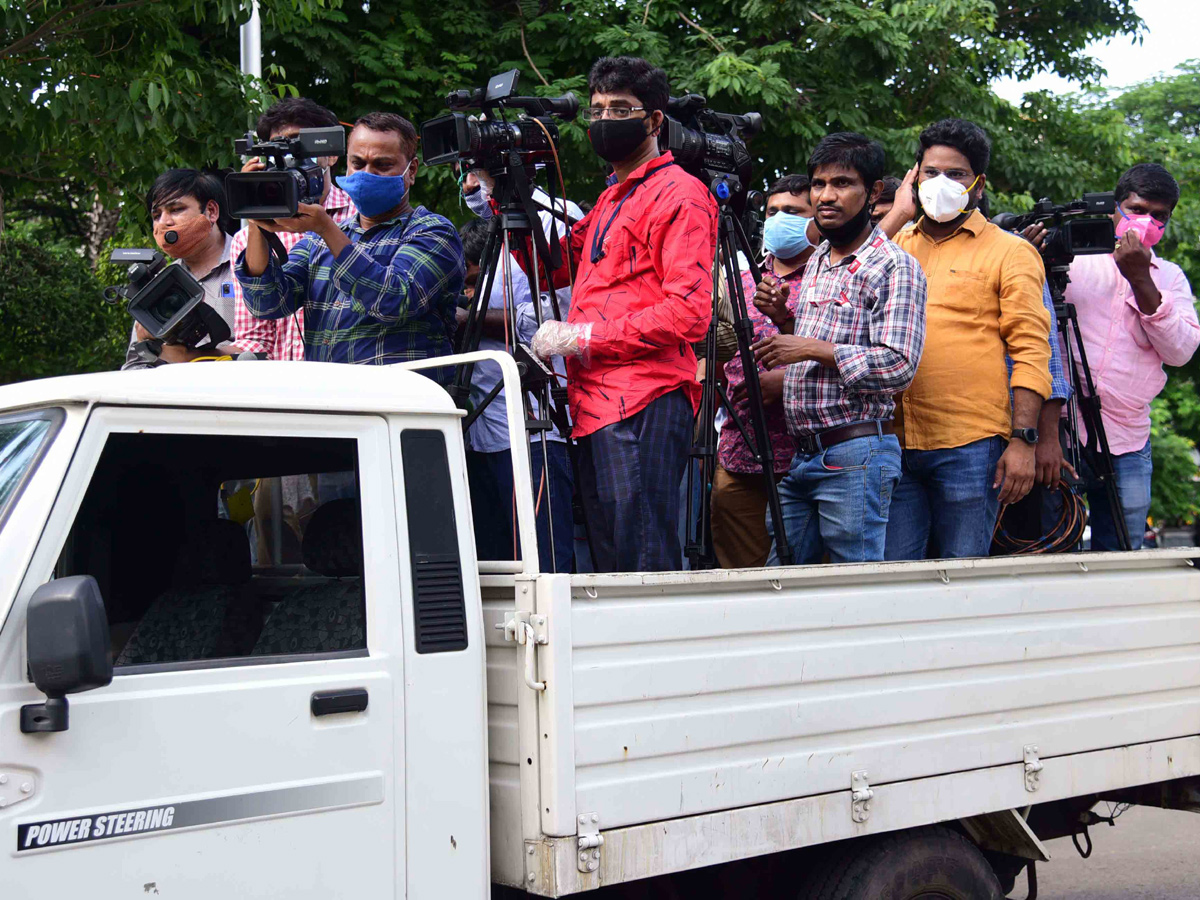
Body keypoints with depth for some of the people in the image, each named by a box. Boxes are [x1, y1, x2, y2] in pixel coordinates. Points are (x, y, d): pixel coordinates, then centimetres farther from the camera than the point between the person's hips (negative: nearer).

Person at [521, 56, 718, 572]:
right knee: (608, 569, 11)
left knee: (645, 570, -10)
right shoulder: (611, 200, 25)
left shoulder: (679, 195, -5)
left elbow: (688, 312, -15)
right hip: (596, 403, 9)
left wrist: (583, 337, -13)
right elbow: (552, 268, 27)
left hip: (644, 404, -9)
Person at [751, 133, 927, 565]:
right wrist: (785, 318, 7)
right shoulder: (816, 262, 18)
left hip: (855, 455, -8)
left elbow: (898, 364, -19)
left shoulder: (894, 266, -8)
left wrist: (812, 348, -16)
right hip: (801, 455, 8)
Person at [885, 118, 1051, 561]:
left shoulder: (1010, 252, 5)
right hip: (895, 443, 4)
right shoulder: (894, 247, 18)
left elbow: (1030, 352, -2)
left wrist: (1023, 439, -10)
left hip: (970, 446, -3)